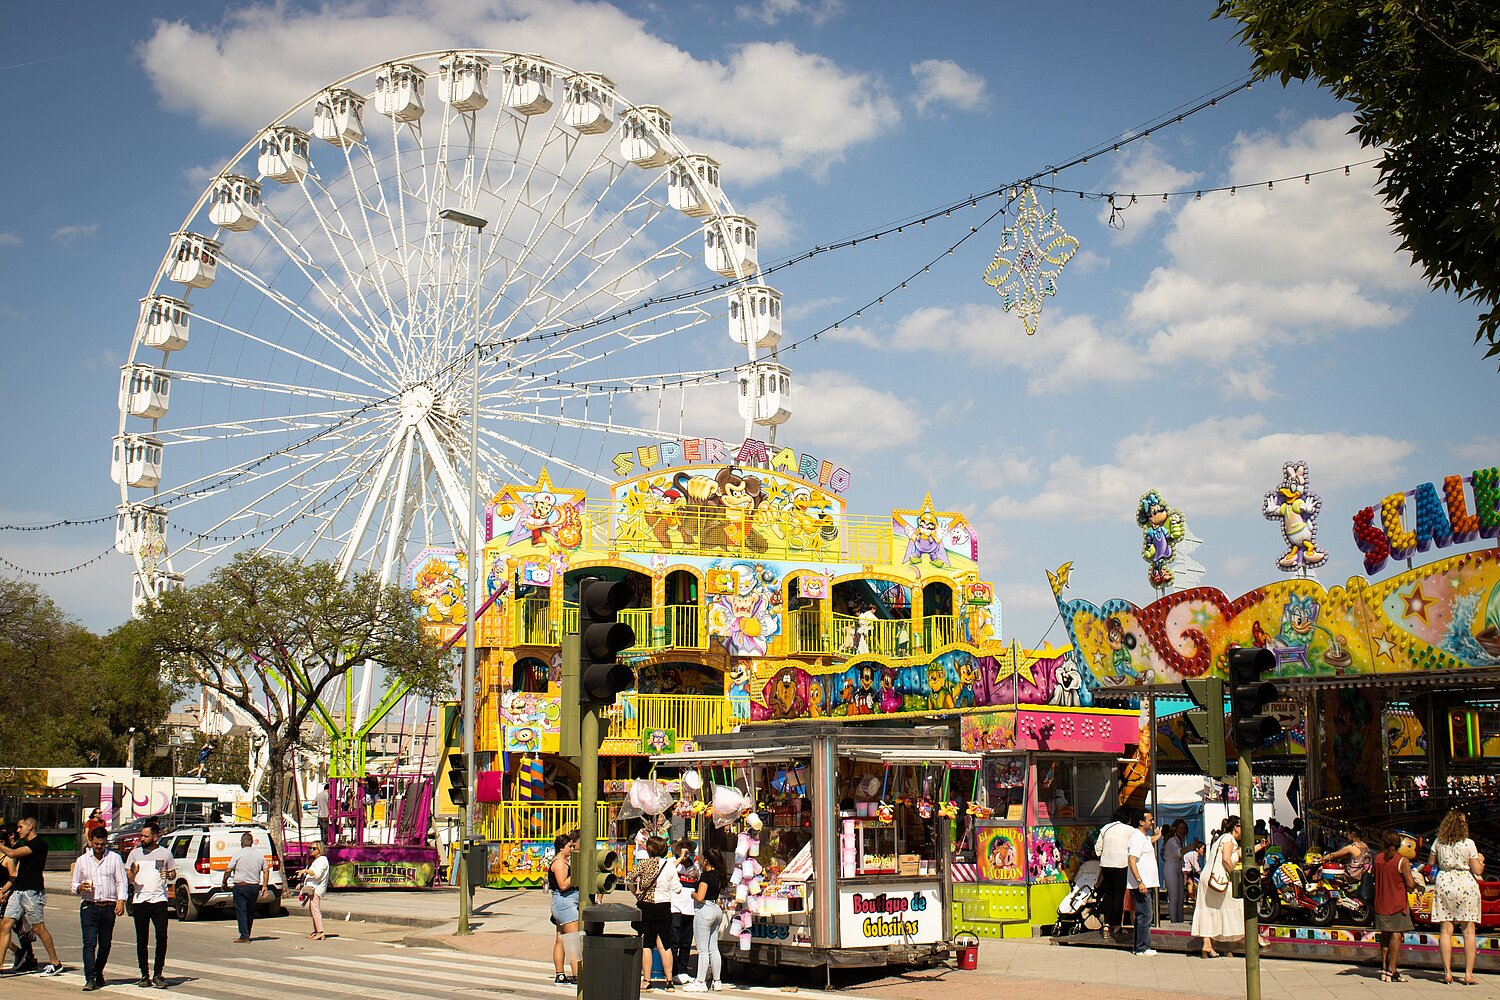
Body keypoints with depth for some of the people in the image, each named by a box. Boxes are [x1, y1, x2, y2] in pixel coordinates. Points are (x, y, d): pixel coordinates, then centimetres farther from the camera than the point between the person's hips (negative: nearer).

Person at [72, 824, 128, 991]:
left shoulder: (114, 858, 9)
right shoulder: (82, 860, 13)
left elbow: (122, 882, 5)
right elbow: (74, 886, 16)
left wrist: (121, 901, -9)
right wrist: (80, 887, -8)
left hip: (109, 908, 0)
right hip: (89, 907, 0)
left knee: (105, 944, 6)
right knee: (89, 943, -11)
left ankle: (99, 973, 25)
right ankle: (90, 979, -14)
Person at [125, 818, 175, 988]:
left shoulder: (165, 853, 7)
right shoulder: (135, 853, 8)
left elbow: (173, 874, 16)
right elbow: (127, 877, 9)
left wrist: (168, 875, -7)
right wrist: (133, 874, -13)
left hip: (159, 900, -1)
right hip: (139, 900, 1)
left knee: (162, 937, -9)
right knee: (142, 940, 4)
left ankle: (158, 974, 1)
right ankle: (144, 975, 13)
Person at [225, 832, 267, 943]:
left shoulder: (238, 854, -7)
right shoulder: (259, 854, 7)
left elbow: (228, 870, -9)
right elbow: (266, 871, 8)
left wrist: (225, 882, 6)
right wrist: (264, 885, 13)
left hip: (240, 886, -4)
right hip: (255, 887, 4)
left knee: (241, 911, -2)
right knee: (250, 912, 15)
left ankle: (244, 936, -9)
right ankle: (247, 935, 23)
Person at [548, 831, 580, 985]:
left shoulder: (564, 861, 19)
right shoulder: (559, 862, -12)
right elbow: (563, 885, -21)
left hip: (566, 903, 11)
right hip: (565, 903, -11)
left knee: (560, 940, 10)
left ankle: (559, 976, 13)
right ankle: (576, 976, -17)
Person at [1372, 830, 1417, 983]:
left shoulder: (1377, 858, 2)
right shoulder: (1403, 861, -12)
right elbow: (1410, 884, -13)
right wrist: (1415, 883, 9)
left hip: (1380, 903, 5)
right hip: (1398, 902, -4)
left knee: (1385, 935, 13)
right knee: (1396, 934, -3)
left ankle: (1384, 968, 15)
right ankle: (1392, 971, -5)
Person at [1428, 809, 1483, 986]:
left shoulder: (1438, 842, 1)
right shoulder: (1468, 844, -9)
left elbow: (1431, 862, 12)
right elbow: (1477, 870, -6)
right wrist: (1481, 860, 15)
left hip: (1443, 884, 3)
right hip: (1465, 885, -3)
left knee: (1446, 929, 5)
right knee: (1468, 930, 3)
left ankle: (1447, 972, 3)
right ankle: (1468, 974, 2)